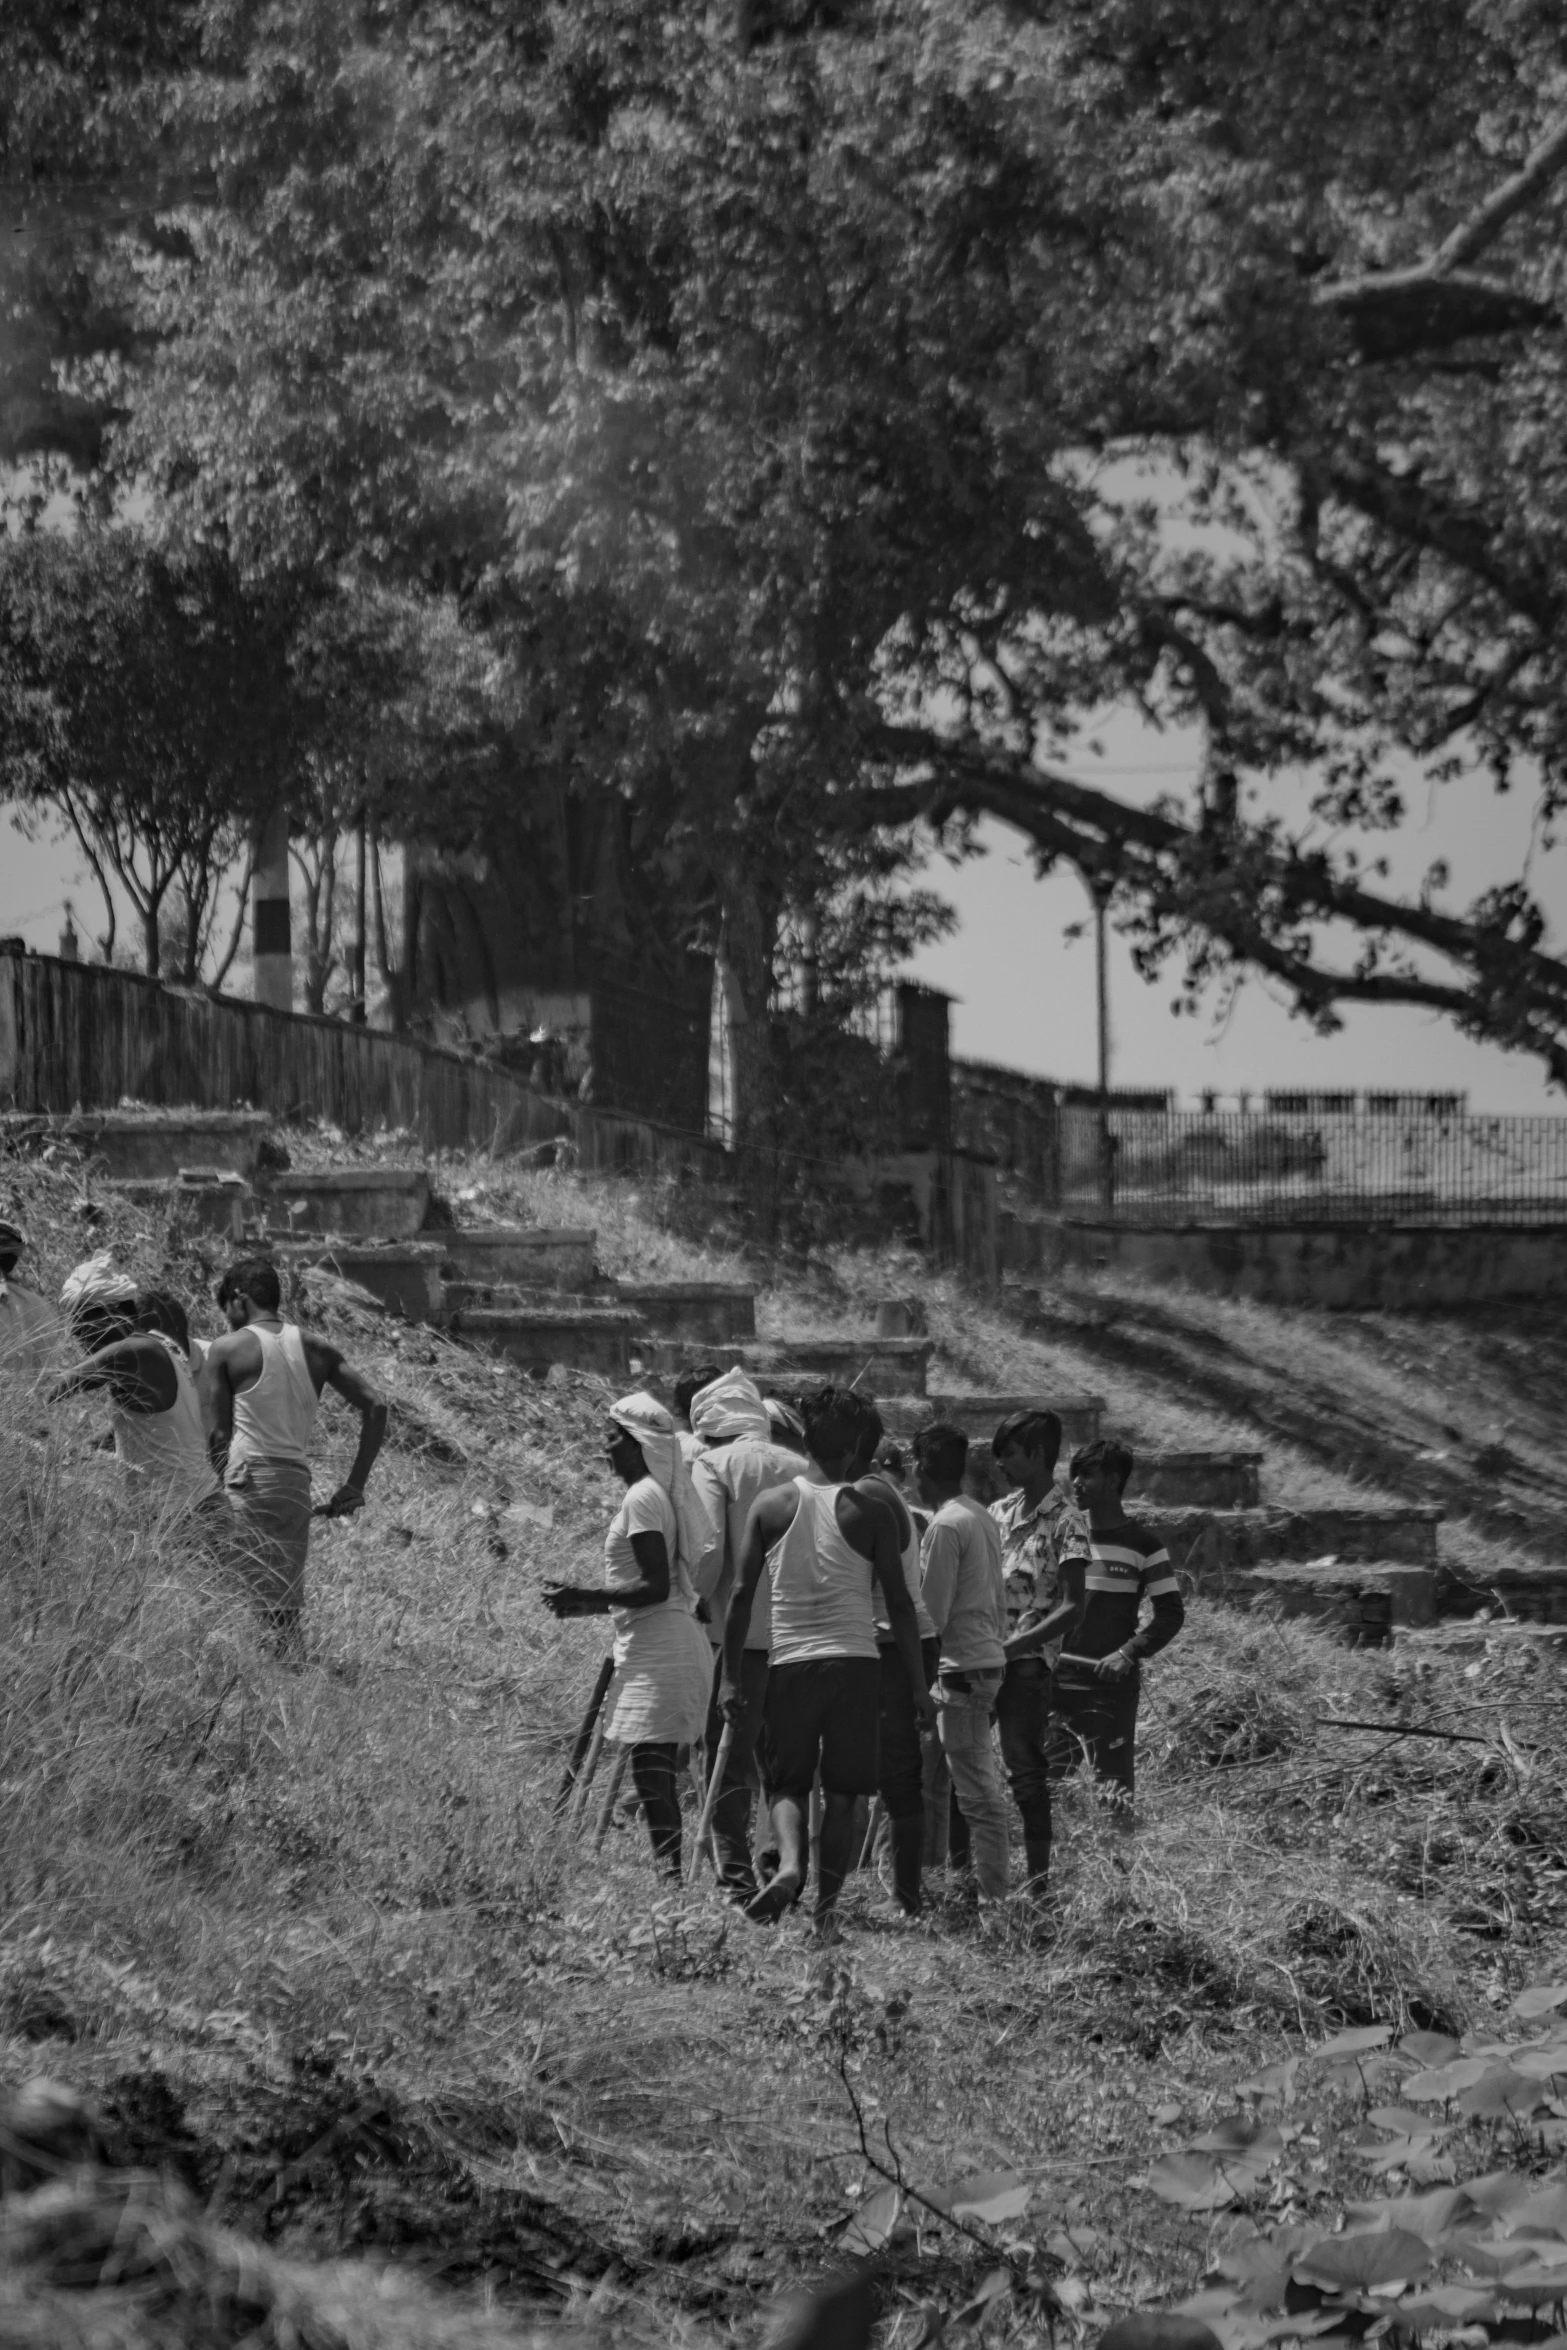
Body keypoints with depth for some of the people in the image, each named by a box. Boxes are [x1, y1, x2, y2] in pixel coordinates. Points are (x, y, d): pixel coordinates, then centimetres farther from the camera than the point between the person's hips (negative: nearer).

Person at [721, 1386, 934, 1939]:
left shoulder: (771, 1506, 2)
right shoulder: (870, 1515, -1)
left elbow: (742, 1596, 2)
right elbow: (900, 1606, -1)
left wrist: (731, 1677, 8)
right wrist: (919, 1687, 6)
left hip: (789, 1662, 1)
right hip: (855, 1663, -1)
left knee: (786, 1784, 10)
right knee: (840, 1793, 8)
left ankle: (789, 1863, -18)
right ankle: (827, 1905, 3)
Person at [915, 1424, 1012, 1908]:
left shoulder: (945, 1526, -14)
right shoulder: (983, 1517, 13)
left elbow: (931, 1614, -15)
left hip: (961, 1666, -9)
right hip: (989, 1658, 9)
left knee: (976, 1790, -6)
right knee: (983, 1786, 12)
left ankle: (992, 1892, -6)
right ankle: (994, 1888, 15)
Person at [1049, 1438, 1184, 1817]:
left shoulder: (1142, 1544, -2)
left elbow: (1171, 1613, -3)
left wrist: (1129, 1653, -16)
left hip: (1111, 1685, -4)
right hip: (1056, 1679, 5)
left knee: (1114, 1788, -6)